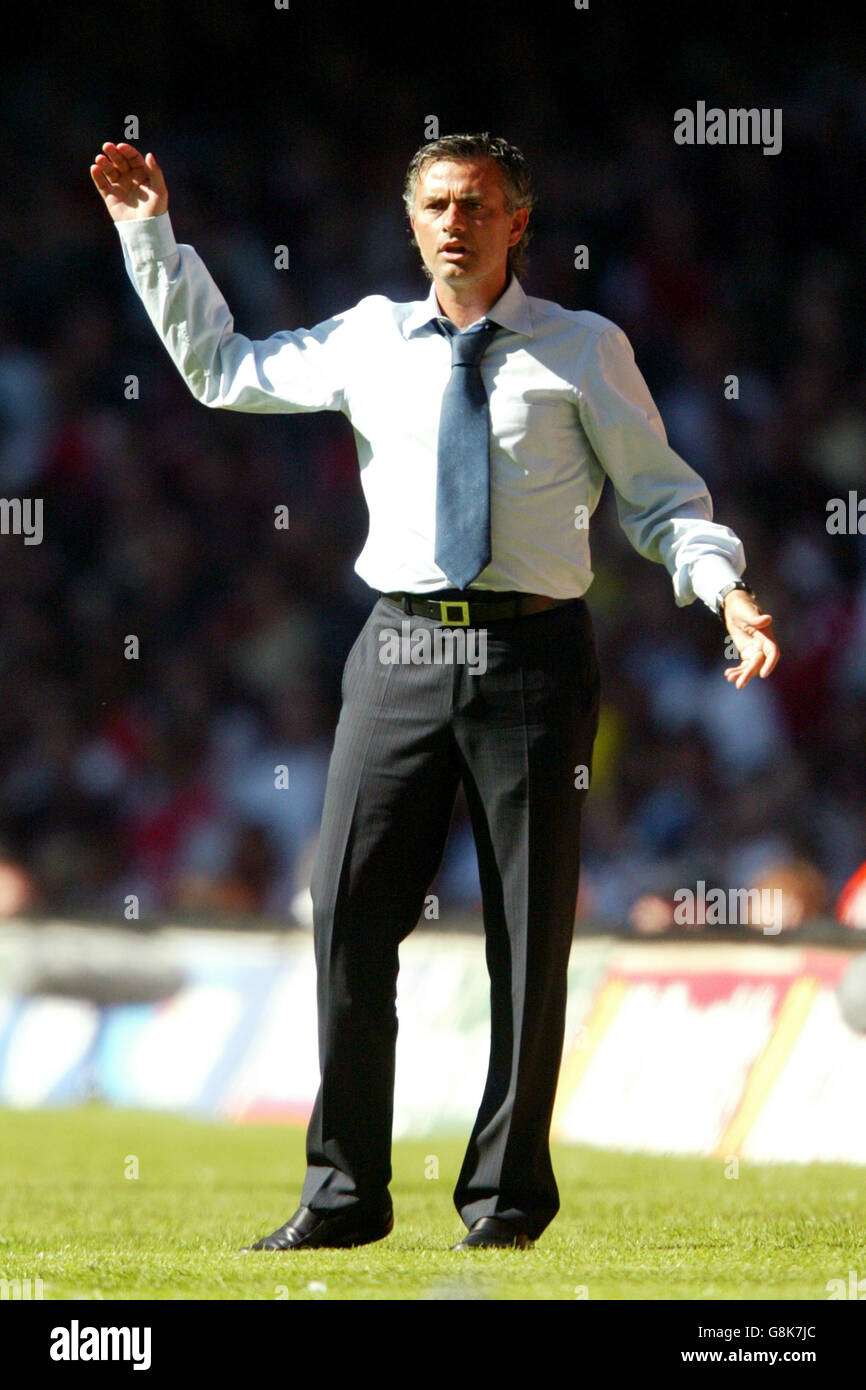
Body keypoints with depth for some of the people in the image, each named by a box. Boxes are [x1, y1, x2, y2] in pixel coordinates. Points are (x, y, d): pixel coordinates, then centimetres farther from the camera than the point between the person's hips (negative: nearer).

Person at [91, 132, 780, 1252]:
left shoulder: (584, 351, 5)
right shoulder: (369, 341, 13)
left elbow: (661, 497, 6)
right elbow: (220, 371, 25)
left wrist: (727, 591, -12)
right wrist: (151, 235, 21)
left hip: (532, 654, -2)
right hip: (401, 651, 2)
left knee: (530, 933, 2)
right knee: (349, 911, -2)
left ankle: (506, 1198, 12)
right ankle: (344, 1192, 6)